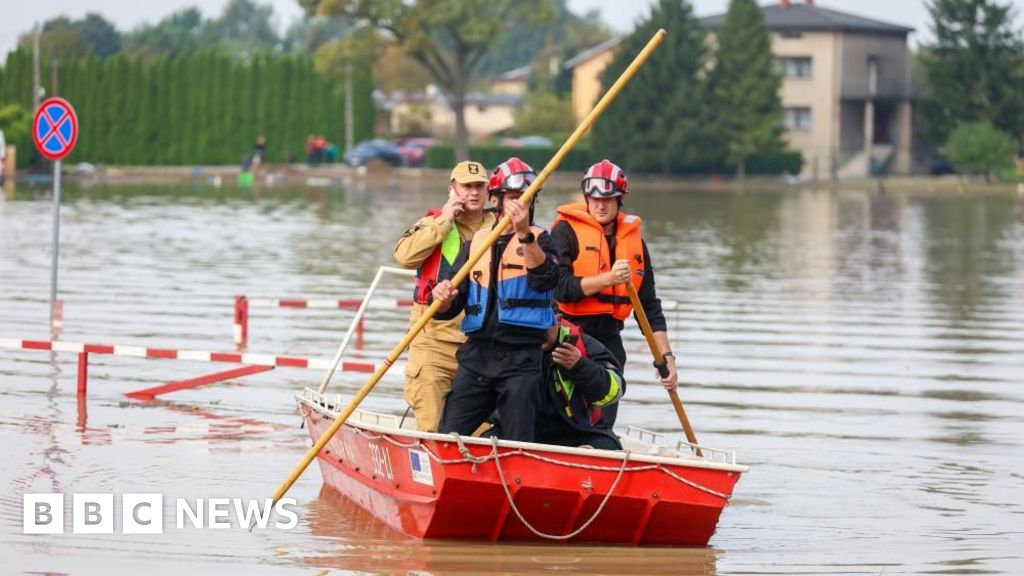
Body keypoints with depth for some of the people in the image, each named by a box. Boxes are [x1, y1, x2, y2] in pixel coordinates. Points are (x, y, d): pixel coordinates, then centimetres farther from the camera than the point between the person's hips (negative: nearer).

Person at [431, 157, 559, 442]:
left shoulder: (539, 240, 4)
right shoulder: (476, 243, 13)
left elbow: (546, 280, -18)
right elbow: (448, 309, 11)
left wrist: (525, 233, -30)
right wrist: (443, 299, -14)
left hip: (521, 359, -3)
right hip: (476, 354, 3)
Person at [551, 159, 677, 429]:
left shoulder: (634, 240, 11)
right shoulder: (566, 231, -4)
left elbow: (649, 306, 12)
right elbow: (558, 288, -17)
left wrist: (666, 356, 5)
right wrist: (608, 279, -24)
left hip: (608, 340, 5)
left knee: (602, 427, 3)